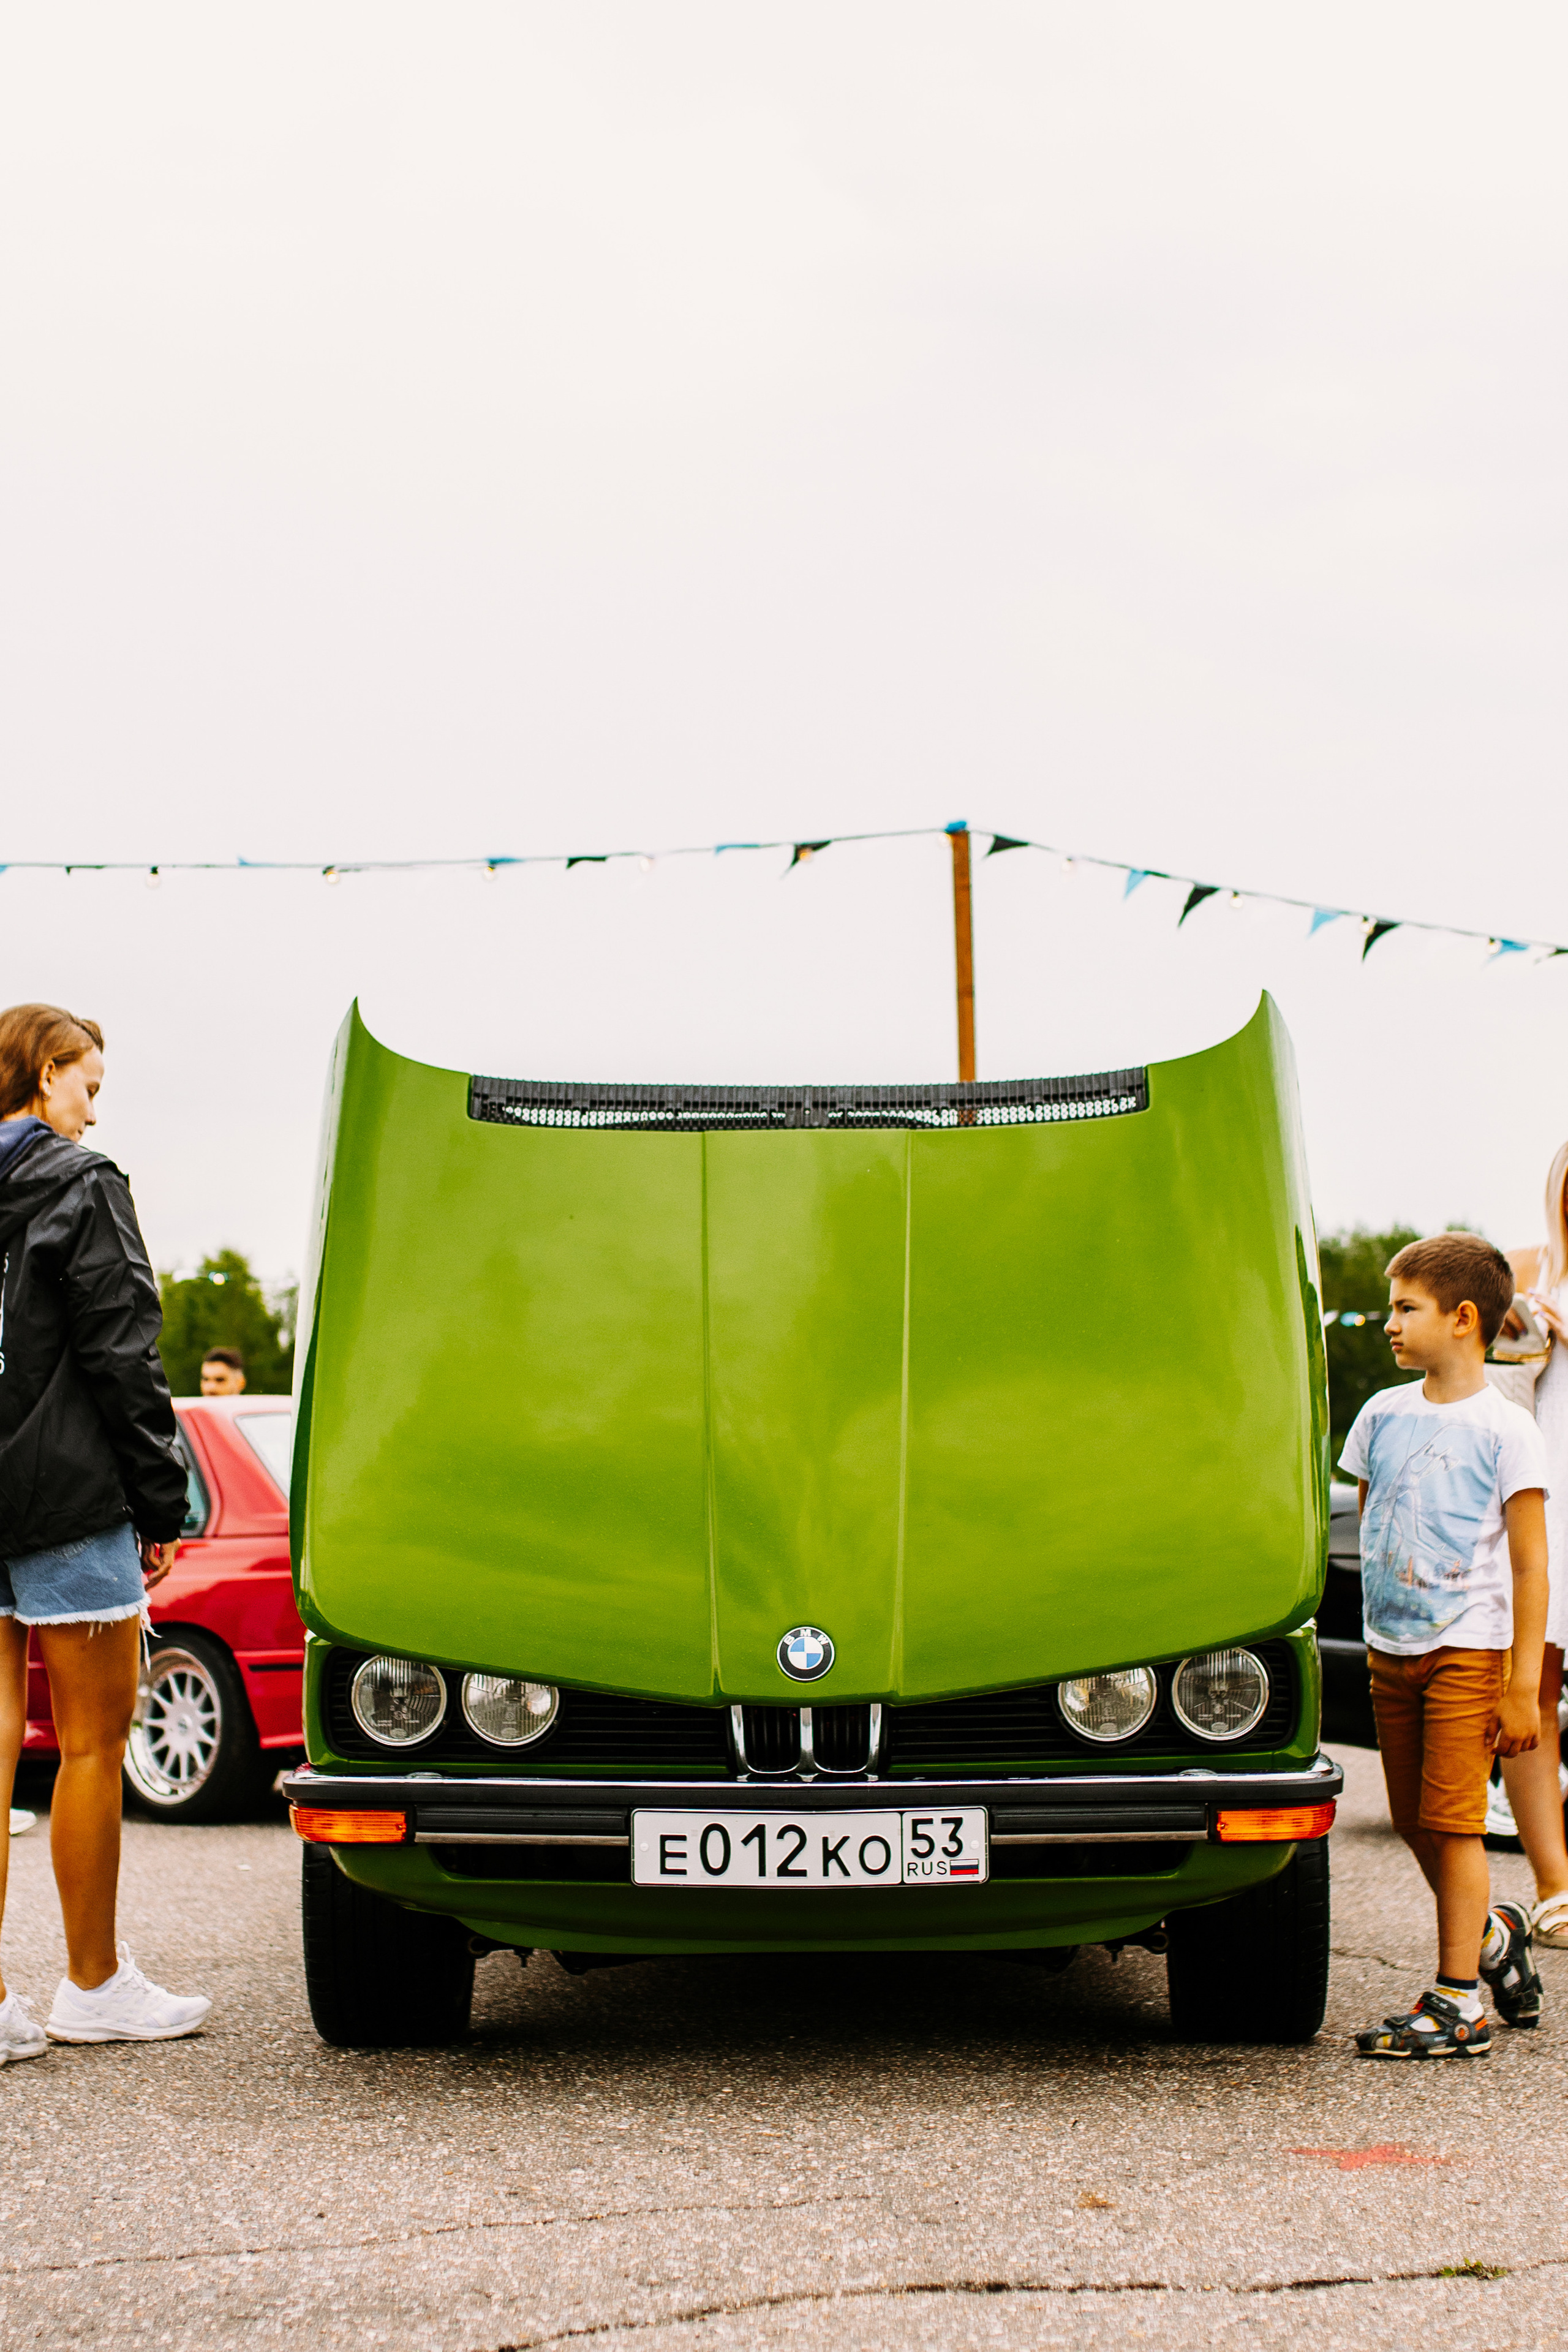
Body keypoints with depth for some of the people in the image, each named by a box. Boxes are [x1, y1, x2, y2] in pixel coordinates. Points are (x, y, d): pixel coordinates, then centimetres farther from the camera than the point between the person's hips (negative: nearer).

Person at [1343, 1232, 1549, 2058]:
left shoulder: (1505, 1430, -8)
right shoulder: (1383, 1415, 8)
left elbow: (1529, 1566, -9)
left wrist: (1524, 1686, -13)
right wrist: (1375, 1625, 16)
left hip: (1467, 1648, -6)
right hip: (1390, 1648, 6)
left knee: (1450, 1820, -6)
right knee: (1416, 1824, 10)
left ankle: (1458, 2003, 0)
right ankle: (1492, 1932, 34)